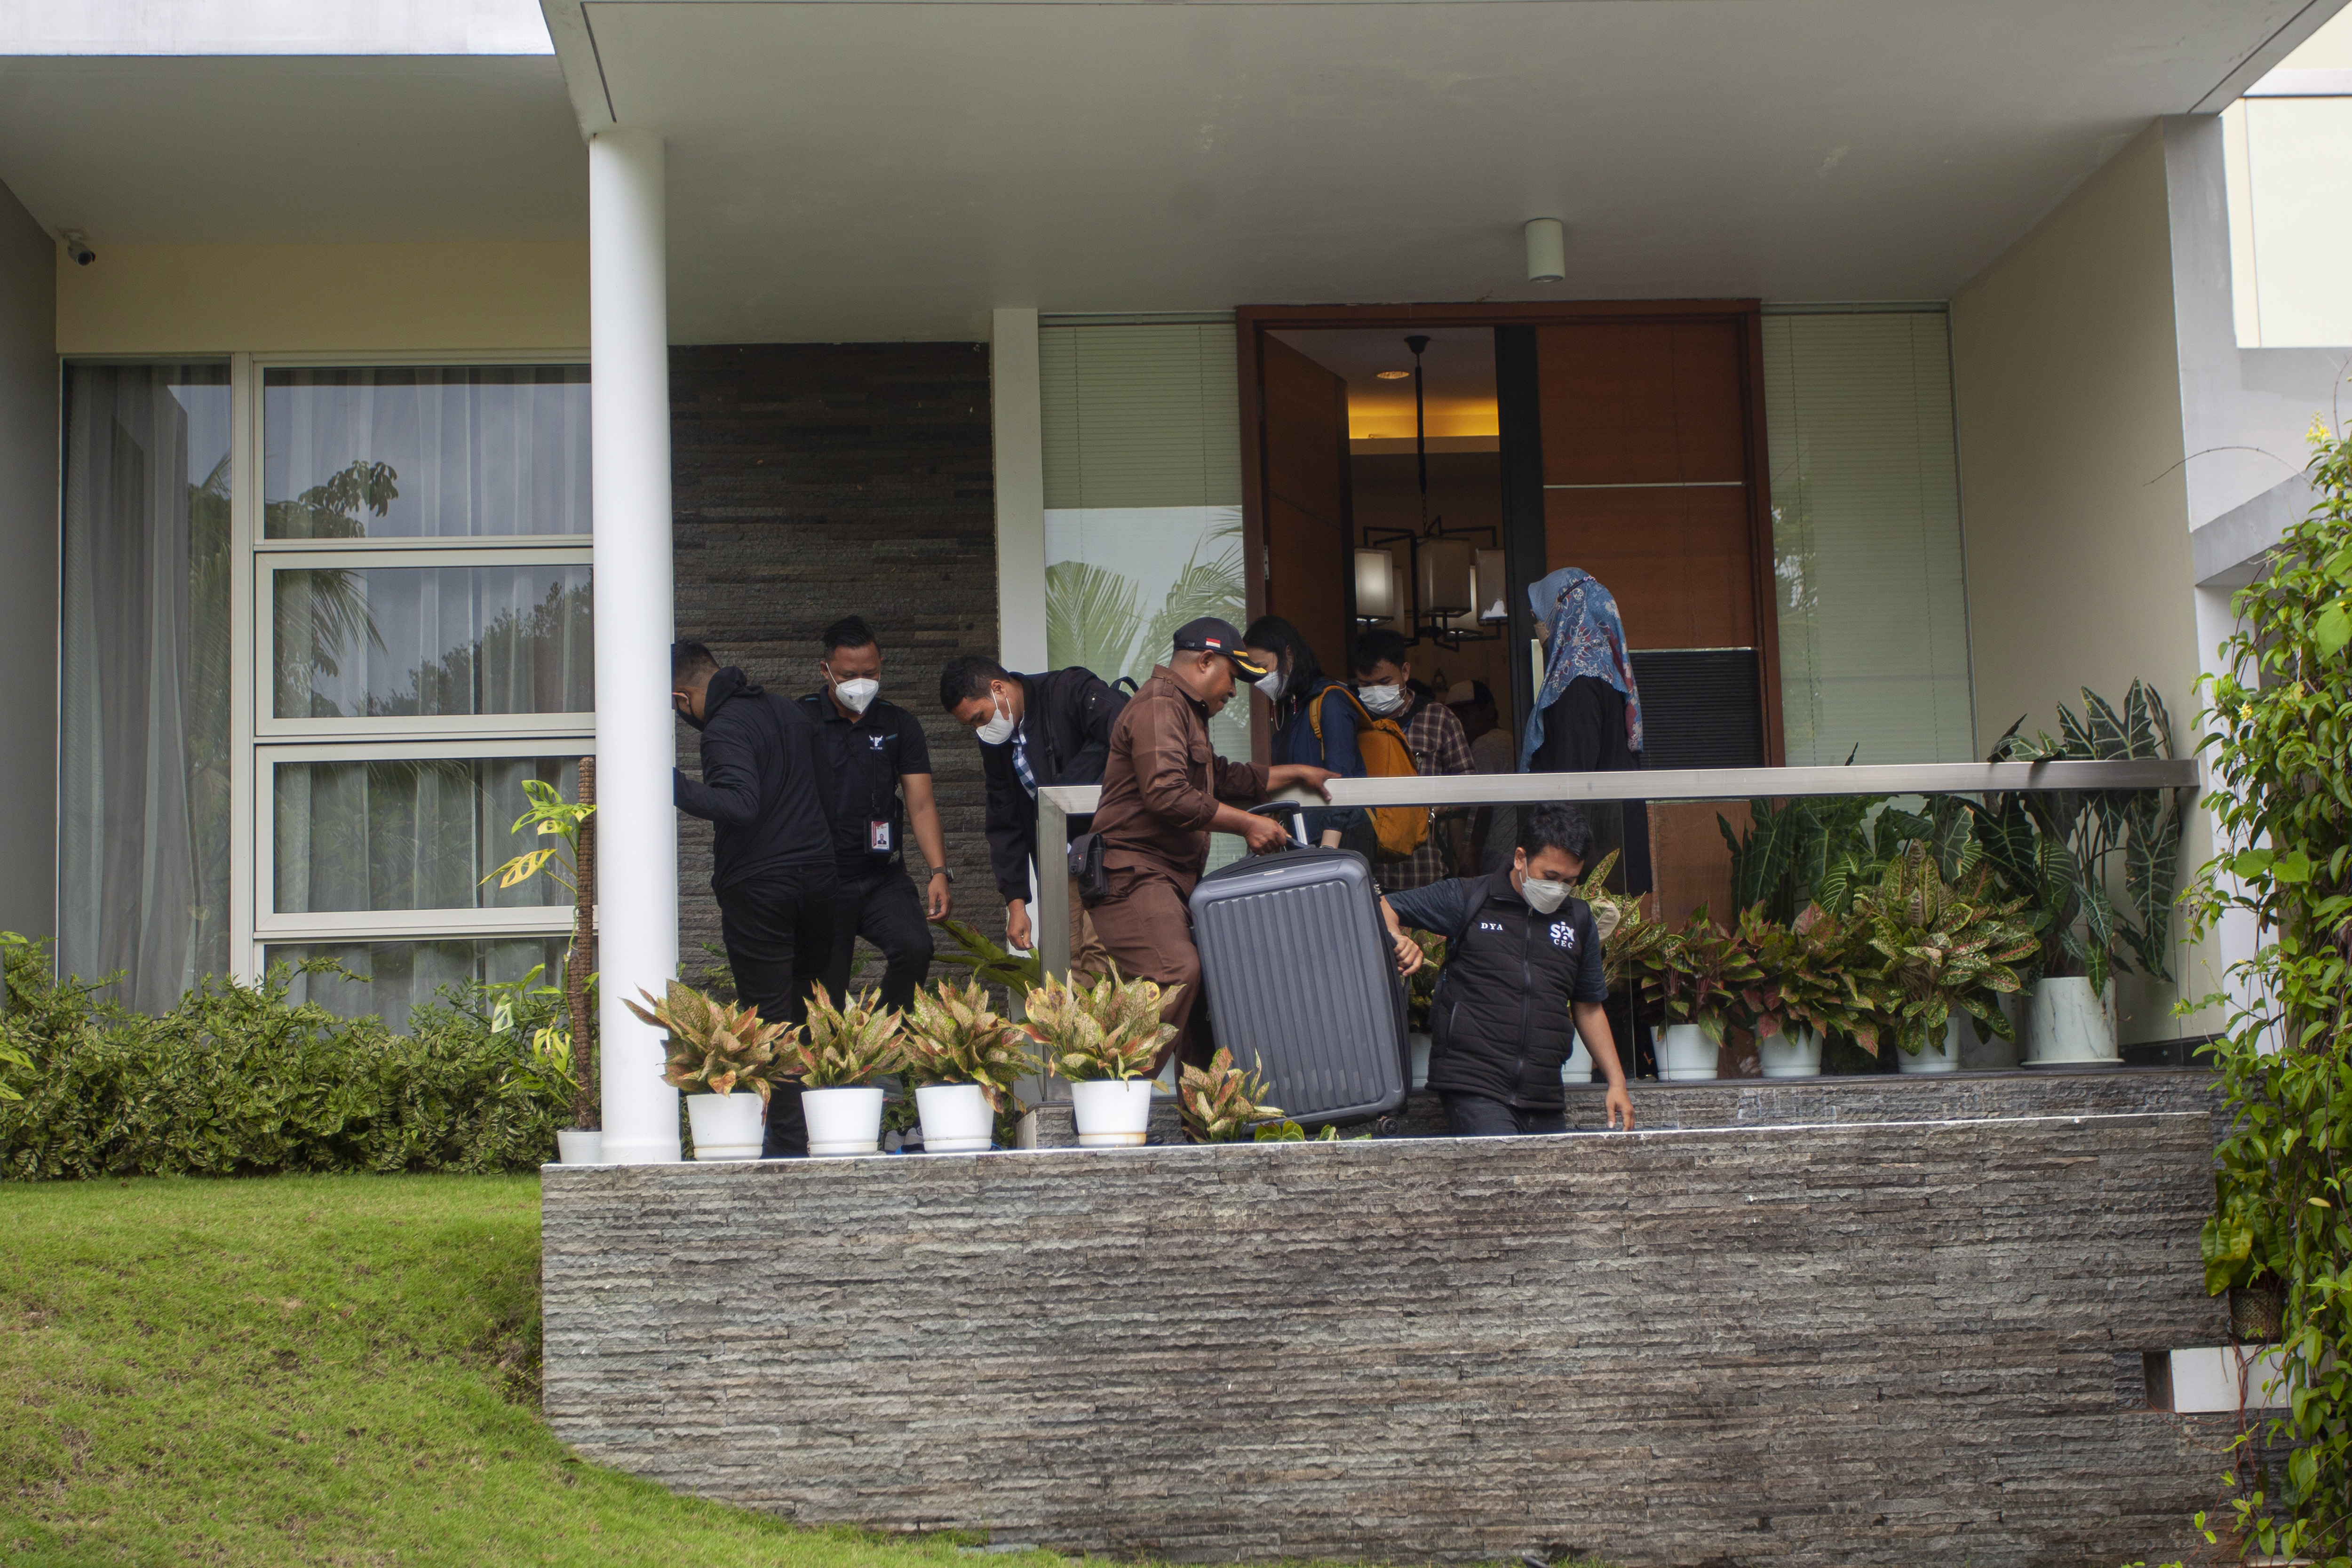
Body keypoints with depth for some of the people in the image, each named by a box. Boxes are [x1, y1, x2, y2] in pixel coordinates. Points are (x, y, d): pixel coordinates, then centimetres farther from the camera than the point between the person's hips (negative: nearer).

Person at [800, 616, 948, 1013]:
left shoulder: (900, 726, 7)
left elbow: (921, 805, 3)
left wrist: (938, 872, -11)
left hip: (884, 879, 1)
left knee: (914, 947, -24)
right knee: (826, 997, 0)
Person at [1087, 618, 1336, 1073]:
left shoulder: (1186, 711, 27)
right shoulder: (1159, 707, -10)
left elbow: (1222, 778, 41)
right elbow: (1167, 794, -23)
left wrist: (1294, 772, 40)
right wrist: (1247, 824, -18)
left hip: (1171, 879, 11)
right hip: (1134, 876, -11)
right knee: (1176, 972, -25)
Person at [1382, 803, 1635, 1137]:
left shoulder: (1578, 920, 17)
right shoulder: (1468, 899, 4)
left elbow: (1588, 1006, 24)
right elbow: (1382, 909, 5)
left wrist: (1617, 1082, 18)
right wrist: (1398, 940, -17)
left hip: (1544, 1095, 5)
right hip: (1473, 1087, -5)